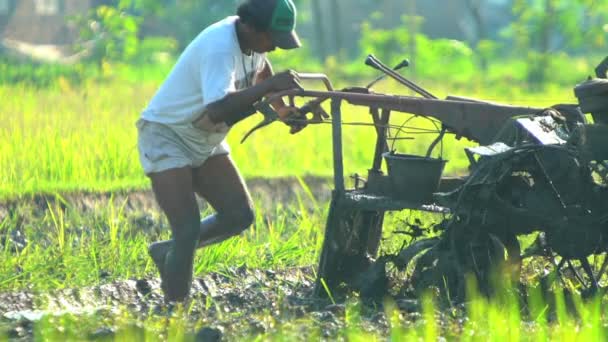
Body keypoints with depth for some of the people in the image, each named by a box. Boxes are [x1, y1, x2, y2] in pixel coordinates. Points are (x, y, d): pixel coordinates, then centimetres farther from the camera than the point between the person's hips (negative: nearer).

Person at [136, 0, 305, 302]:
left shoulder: (252, 40, -3)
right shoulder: (220, 47, -31)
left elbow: (261, 68, 23)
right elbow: (218, 109, -46)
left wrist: (283, 110, 10)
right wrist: (271, 85, -43)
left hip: (205, 142, 9)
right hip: (166, 137, -9)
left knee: (240, 215, -1)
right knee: (188, 229, -17)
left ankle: (168, 253, 16)